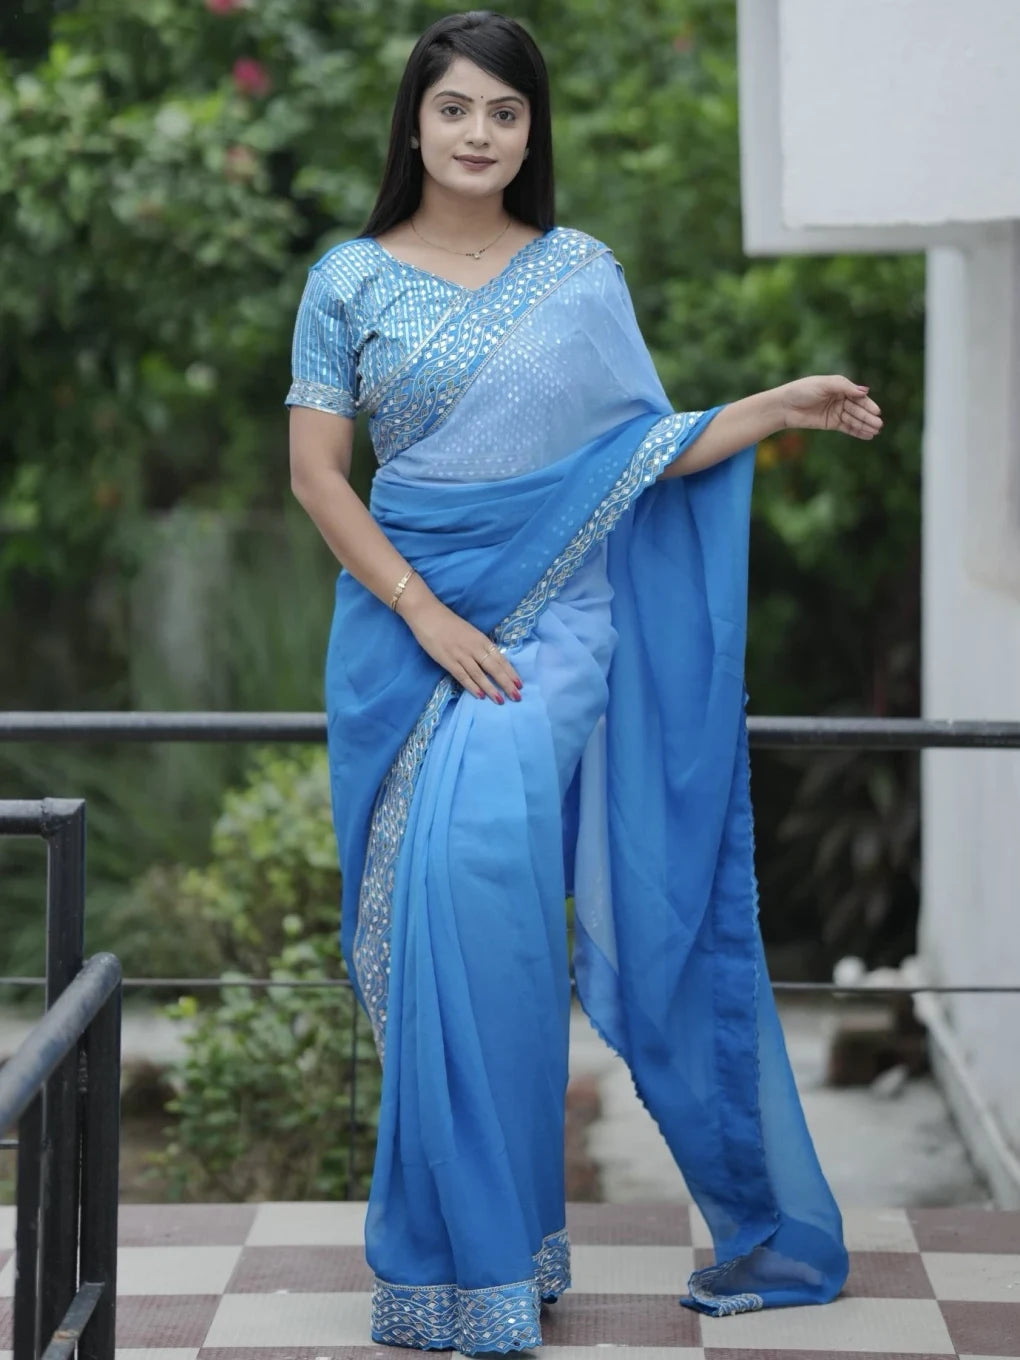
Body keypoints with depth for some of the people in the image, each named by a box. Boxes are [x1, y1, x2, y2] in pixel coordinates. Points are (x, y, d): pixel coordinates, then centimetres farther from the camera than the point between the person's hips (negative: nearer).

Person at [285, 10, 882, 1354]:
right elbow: (315, 471, 0)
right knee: (440, 922, 0)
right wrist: (429, 616, -8)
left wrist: (780, 406, -6)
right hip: (406, 618, 1)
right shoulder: (351, 281, 5)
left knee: (478, 856, -18)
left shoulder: (582, 272, 7)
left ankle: (474, 1245, -7)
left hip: (554, 622, -1)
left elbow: (647, 453, 7)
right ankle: (483, 1238, 11)